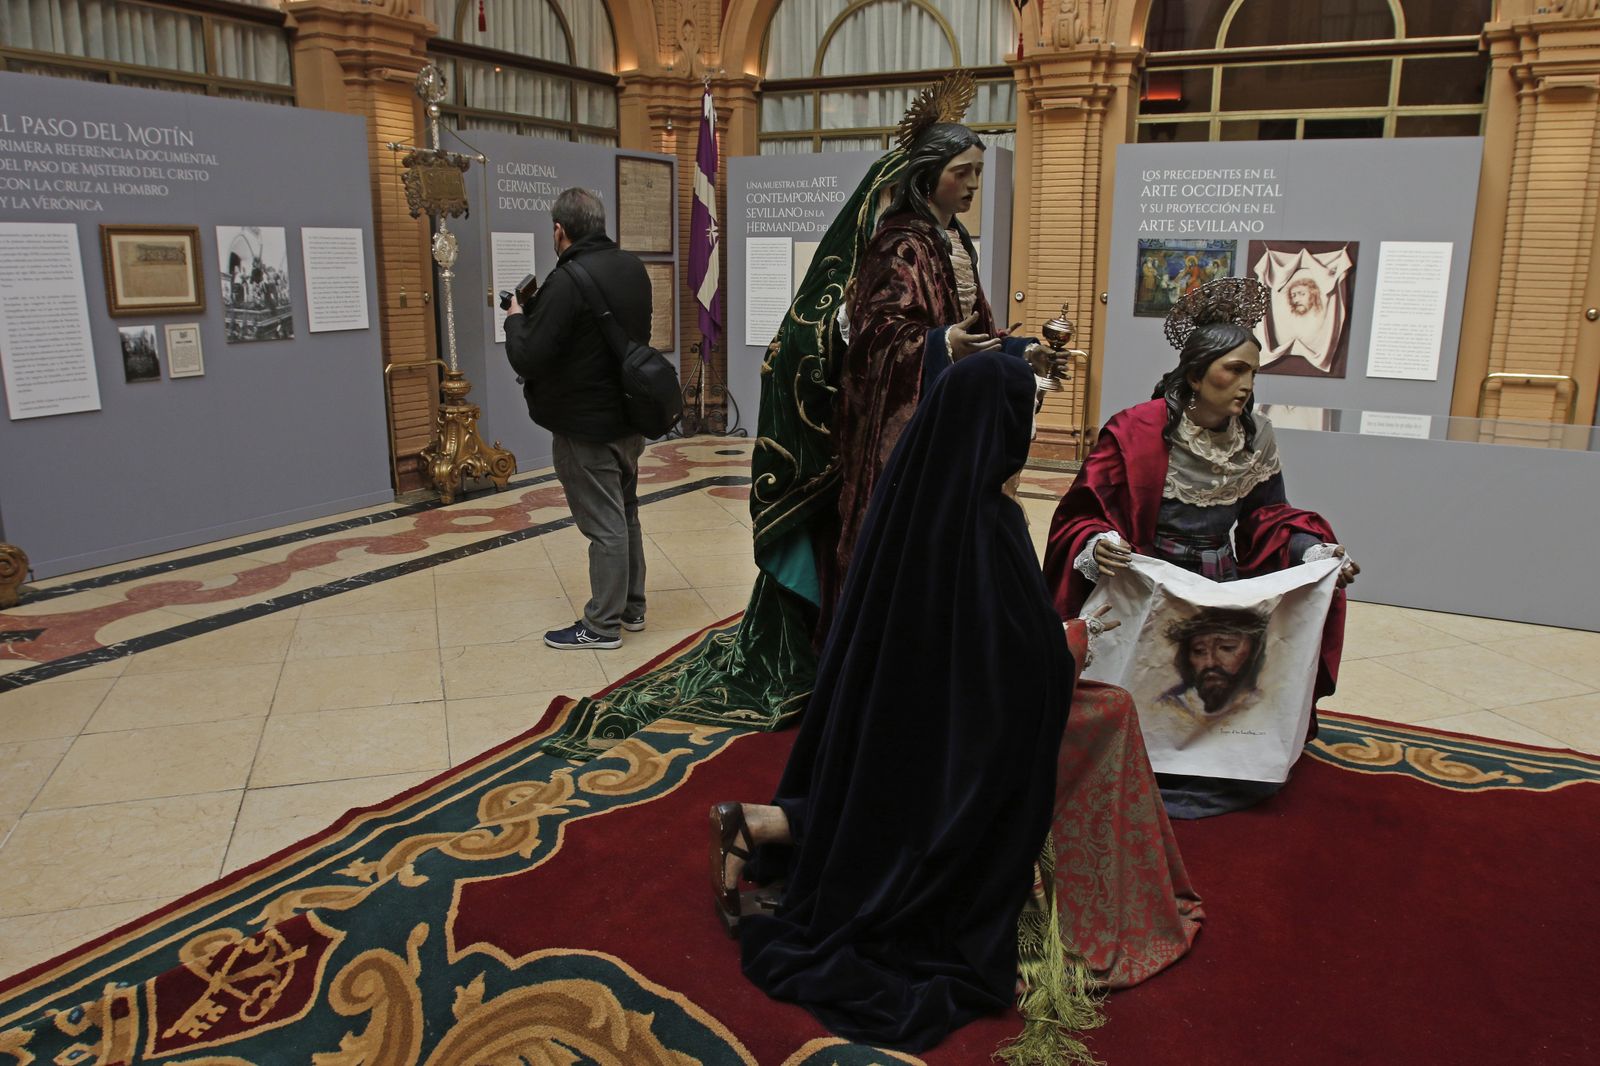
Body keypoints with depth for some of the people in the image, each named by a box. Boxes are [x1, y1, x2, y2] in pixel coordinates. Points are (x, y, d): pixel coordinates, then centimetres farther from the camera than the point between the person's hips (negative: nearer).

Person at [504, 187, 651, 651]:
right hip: (630, 417, 8)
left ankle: (603, 625, 11)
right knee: (625, 515, 19)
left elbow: (527, 359, -22)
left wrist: (516, 318, -1)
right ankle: (631, 606, 31)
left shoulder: (567, 282, -22)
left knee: (604, 525, -1)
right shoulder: (632, 268, 5)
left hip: (586, 428, -8)